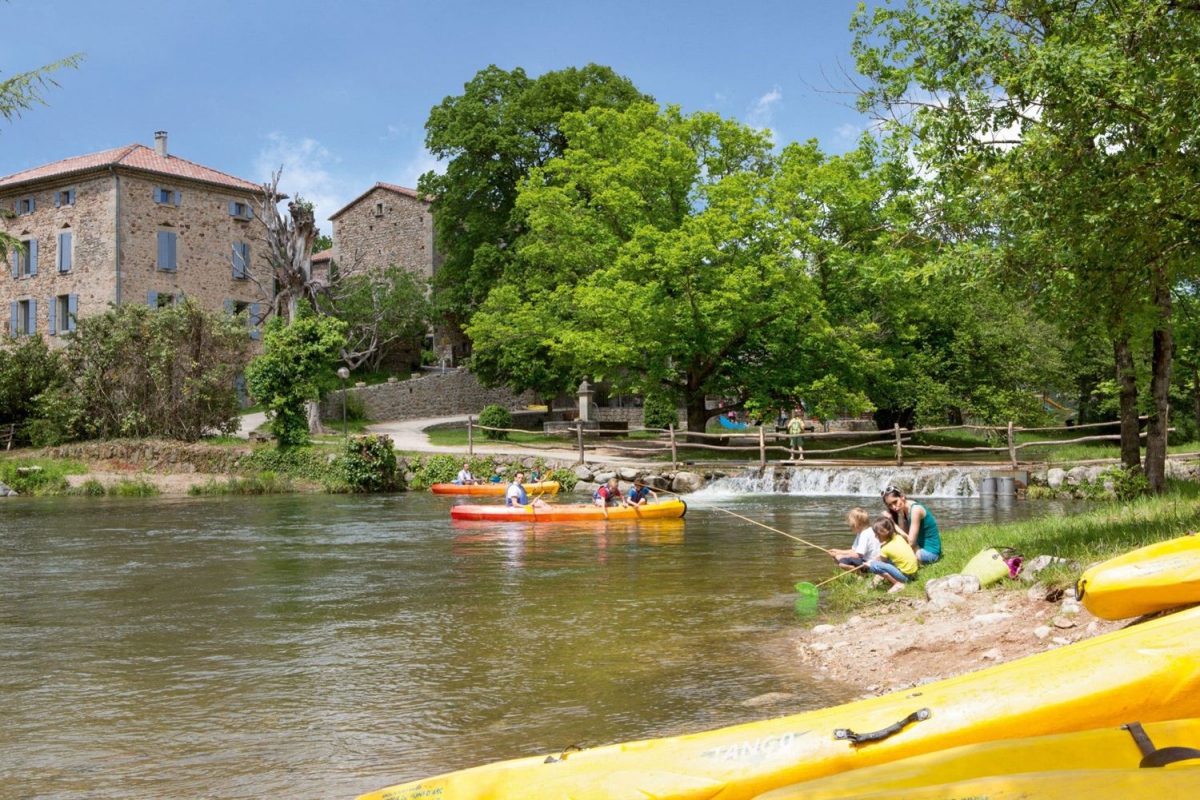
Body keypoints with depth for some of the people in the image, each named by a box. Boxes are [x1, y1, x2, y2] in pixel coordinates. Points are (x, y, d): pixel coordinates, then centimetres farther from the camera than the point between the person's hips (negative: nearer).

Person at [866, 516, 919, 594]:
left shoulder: (886, 548, -17)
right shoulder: (898, 537, 1)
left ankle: (899, 584, -15)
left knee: (873, 566, -20)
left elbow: (881, 563, 3)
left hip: (905, 575, -8)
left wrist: (869, 564, 21)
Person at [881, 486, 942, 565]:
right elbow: (905, 536, -3)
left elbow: (910, 542, -23)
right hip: (921, 548, 9)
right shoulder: (904, 510, 4)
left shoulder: (916, 509, -22)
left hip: (931, 551, -9)